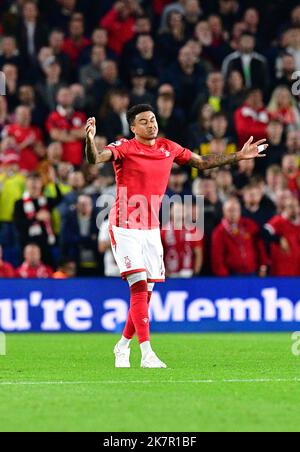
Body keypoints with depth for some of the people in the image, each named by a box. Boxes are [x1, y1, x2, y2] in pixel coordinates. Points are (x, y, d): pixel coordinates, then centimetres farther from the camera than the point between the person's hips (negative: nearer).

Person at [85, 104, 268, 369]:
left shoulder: (169, 148, 8)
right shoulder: (124, 149, -9)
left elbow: (202, 163, 21)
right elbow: (95, 159, -26)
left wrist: (239, 156, 18)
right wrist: (90, 139, -47)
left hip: (151, 229, 6)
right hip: (125, 228, -6)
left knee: (146, 293, 7)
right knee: (139, 287, -16)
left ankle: (123, 346, 25)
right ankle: (147, 354, -19)